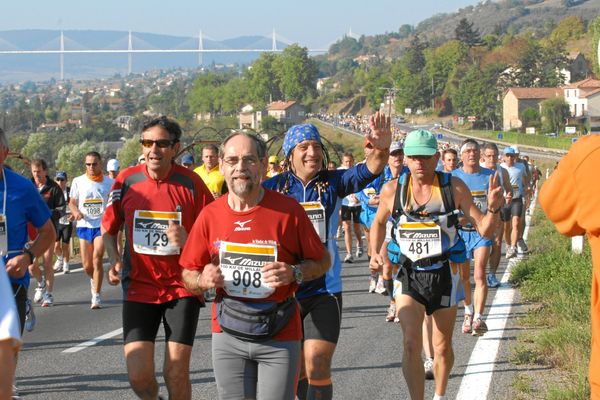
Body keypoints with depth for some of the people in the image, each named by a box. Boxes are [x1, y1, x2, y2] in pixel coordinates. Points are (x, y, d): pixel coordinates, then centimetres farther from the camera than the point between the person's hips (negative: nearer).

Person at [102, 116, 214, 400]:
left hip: (182, 288, -1)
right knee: (138, 374, -6)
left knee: (176, 374, -4)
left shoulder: (191, 183, -7)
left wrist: (188, 241, -21)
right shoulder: (126, 180, -2)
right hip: (139, 288, 1)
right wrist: (115, 260, -5)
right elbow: (109, 229, 12)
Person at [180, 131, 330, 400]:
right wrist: (203, 280, -13)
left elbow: (322, 262, 2)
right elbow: (188, 274, 9)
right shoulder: (210, 215, 0)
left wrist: (294, 273, -17)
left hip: (279, 337, -2)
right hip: (228, 335, 2)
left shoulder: (288, 210, -7)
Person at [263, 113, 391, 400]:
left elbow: (368, 171, -18)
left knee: (317, 367, -10)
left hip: (325, 290, -1)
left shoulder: (333, 183, -2)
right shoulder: (273, 188, -4)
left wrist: (381, 149, -40)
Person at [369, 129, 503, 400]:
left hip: (445, 275, 0)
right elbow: (379, 223, 15)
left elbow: (485, 230, -8)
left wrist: (493, 208, -27)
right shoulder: (392, 190, -5)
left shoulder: (453, 187, -8)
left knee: (442, 348, 14)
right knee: (411, 345, -16)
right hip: (409, 276, 0)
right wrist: (374, 253, -1)